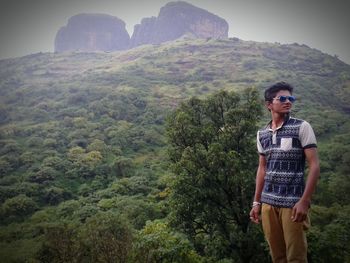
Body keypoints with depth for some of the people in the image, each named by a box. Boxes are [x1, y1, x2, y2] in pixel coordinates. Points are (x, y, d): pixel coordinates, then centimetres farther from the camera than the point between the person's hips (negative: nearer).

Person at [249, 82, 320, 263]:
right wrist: (256, 202, 13)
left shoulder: (301, 127, -5)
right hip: (268, 202, 4)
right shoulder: (262, 134, 9)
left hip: (292, 202, -4)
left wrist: (304, 201, -15)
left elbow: (314, 165, -8)